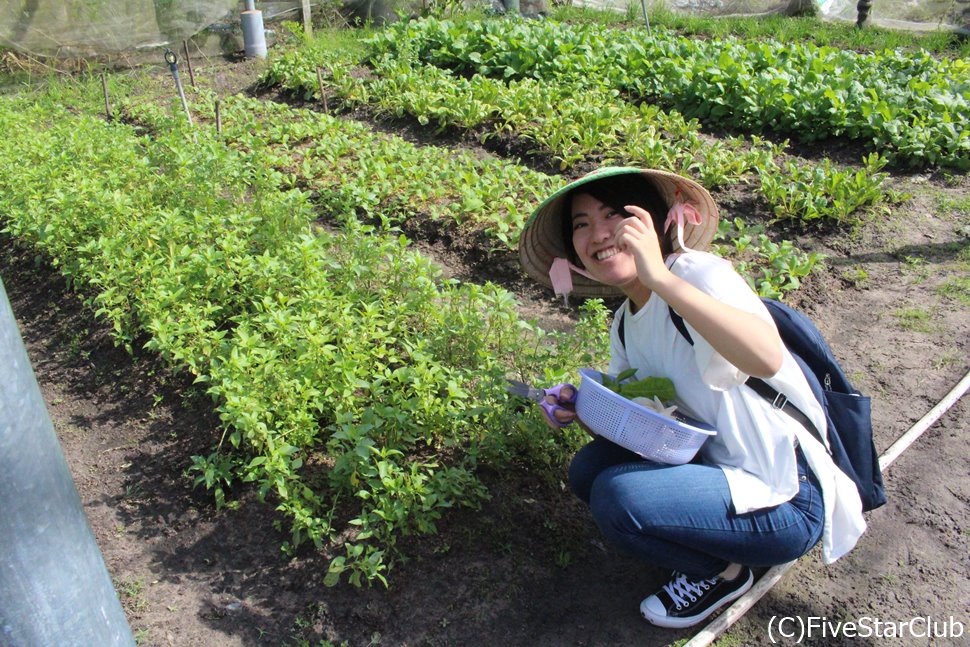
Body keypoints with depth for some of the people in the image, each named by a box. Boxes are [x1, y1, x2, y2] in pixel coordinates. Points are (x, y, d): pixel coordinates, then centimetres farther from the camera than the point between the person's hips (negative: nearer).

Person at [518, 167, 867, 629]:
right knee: (588, 468, 2)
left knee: (617, 495, -24)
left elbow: (766, 358, -40)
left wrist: (660, 278, -44)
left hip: (787, 500, -8)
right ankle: (712, 554, 13)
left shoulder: (700, 273, -20)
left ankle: (722, 572, 5)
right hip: (714, 464, 9)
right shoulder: (625, 324, 6)